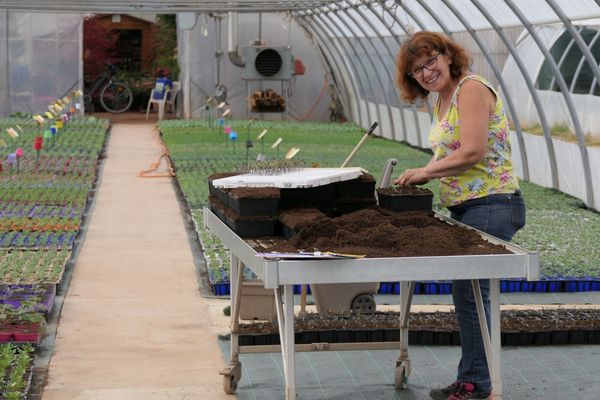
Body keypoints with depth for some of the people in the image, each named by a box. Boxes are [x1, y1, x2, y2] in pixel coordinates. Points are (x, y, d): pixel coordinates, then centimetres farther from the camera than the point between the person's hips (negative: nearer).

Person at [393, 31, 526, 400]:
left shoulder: (471, 88, -13)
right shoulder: (442, 100, 15)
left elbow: (473, 152, -22)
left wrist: (425, 172, -12)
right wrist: (421, 175, 1)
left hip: (491, 206, -9)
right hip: (466, 207, 9)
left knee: (470, 291, -8)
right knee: (470, 293, 11)